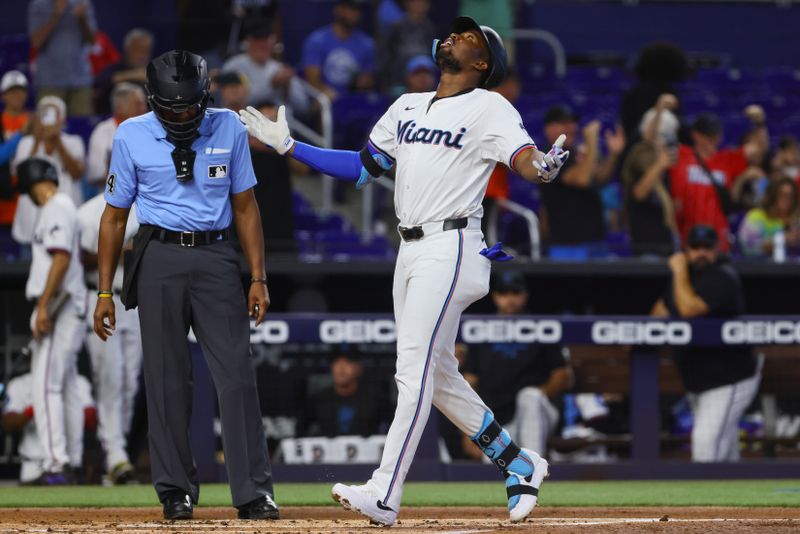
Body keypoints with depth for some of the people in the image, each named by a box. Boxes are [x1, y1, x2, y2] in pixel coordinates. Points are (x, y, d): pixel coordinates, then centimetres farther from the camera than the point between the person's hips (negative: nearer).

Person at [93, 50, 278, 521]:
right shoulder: (131, 137, 1)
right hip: (160, 259, 0)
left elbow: (245, 206, 8)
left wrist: (258, 278, 2)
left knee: (237, 375, -7)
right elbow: (115, 216, 6)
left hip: (217, 257, 0)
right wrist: (105, 292, 3)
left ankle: (254, 493, -6)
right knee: (167, 377, 1)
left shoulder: (228, 129, 4)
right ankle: (176, 491, 11)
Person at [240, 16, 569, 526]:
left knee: (415, 369, -13)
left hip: (451, 248, -8)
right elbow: (361, 168, 21)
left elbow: (525, 157, -18)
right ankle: (518, 464, 21)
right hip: (412, 250, 8)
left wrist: (543, 167, -42)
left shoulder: (489, 108, -4)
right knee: (438, 375, 10)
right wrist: (288, 145, 17)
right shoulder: (408, 106, 18)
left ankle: (385, 494, -17)